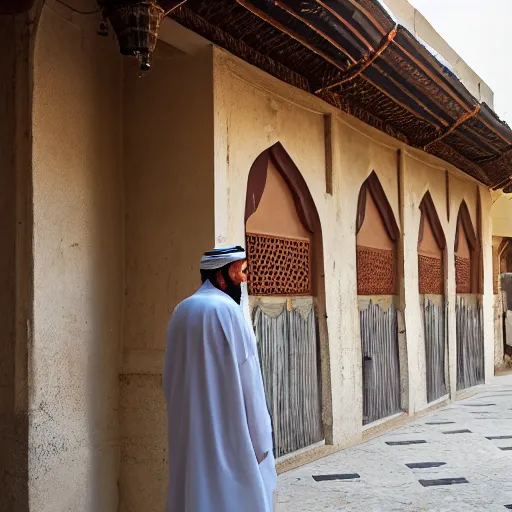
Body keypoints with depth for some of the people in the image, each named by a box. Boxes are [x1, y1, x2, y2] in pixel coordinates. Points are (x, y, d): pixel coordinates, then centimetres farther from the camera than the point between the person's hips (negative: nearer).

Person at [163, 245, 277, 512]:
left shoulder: (181, 311, 10)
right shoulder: (226, 309, -14)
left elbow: (171, 375, 13)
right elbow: (246, 377, -15)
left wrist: (186, 416, 19)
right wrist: (259, 434, -9)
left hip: (189, 427, 8)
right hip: (228, 427, -8)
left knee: (194, 489, 12)